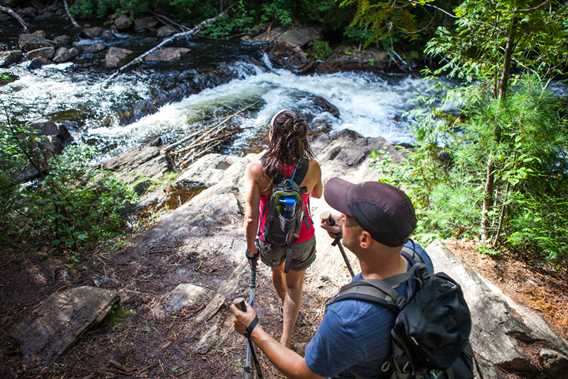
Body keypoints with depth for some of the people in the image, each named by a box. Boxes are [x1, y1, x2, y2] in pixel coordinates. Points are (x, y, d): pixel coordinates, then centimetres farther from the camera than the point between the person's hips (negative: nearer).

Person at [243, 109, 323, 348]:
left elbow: (251, 217, -25)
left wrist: (250, 247, -9)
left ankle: (287, 308, 63)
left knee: (277, 270, 33)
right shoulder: (312, 167, -21)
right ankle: (285, 342, 27)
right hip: (302, 238, 0)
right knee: (294, 285, 24)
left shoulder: (256, 170, -27)